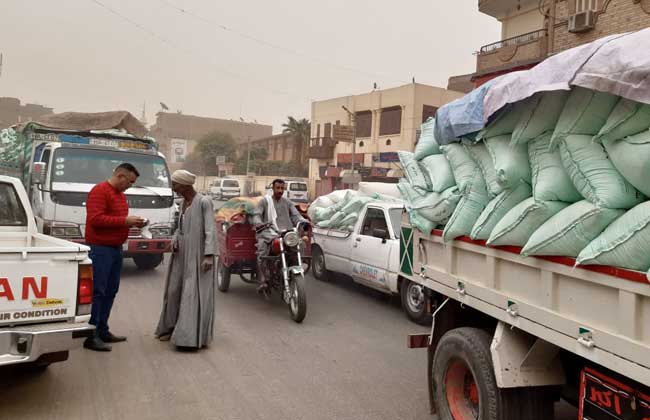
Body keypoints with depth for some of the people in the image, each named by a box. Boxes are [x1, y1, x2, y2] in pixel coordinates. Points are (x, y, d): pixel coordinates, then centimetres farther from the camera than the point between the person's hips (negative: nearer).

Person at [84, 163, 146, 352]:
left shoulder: (120, 194, 18)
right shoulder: (99, 191, -11)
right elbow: (95, 219, -20)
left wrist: (133, 222, 6)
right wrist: (125, 220, -19)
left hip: (116, 248, 9)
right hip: (100, 249, -9)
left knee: (110, 291, 12)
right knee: (97, 292, -6)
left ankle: (102, 331, 20)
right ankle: (91, 336, -1)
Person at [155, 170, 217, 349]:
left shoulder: (204, 202, -12)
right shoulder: (183, 203, 12)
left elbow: (210, 230, -16)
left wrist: (209, 255, -24)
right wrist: (174, 240, 0)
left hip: (198, 255, -8)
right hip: (181, 254, 8)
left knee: (194, 293, -6)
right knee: (175, 290, 13)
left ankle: (193, 336, -1)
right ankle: (173, 328, 28)